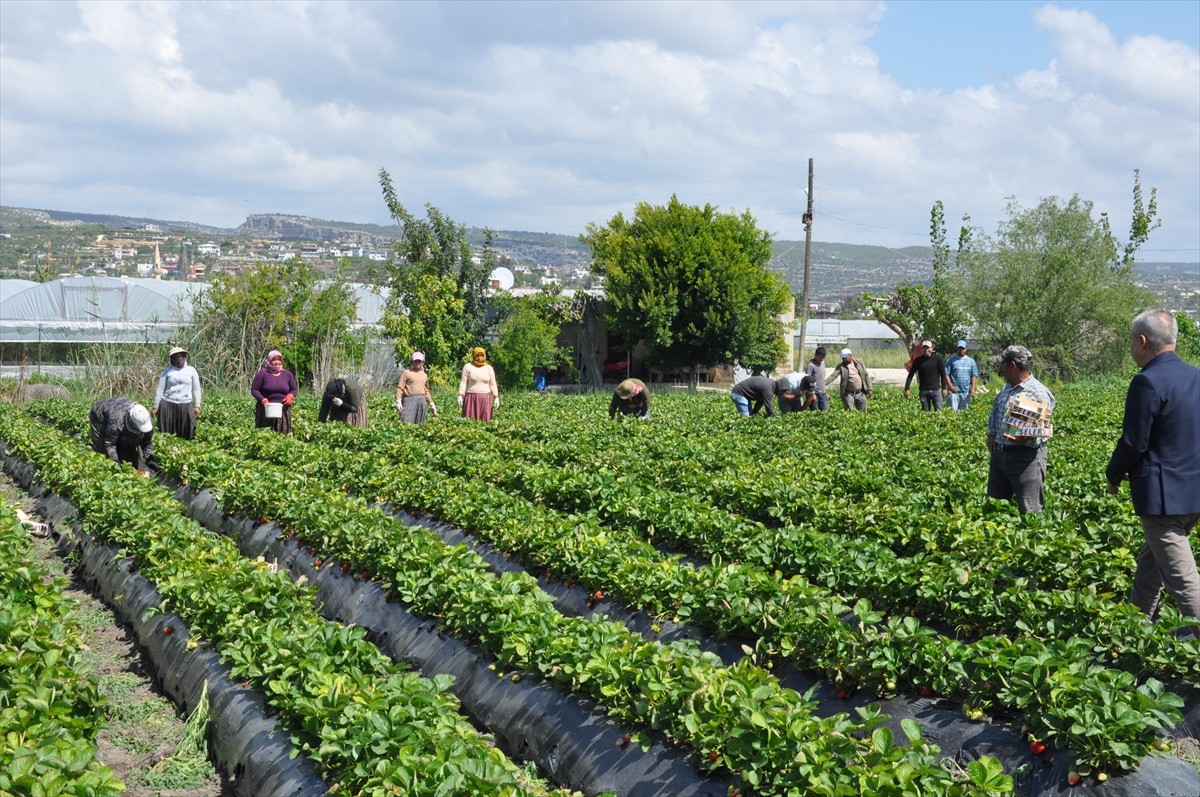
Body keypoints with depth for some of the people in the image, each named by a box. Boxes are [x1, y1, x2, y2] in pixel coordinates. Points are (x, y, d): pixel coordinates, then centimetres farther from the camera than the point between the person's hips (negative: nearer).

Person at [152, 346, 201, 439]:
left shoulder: (191, 370, 6)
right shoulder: (167, 371, 3)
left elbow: (196, 389, 8)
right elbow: (160, 389, 5)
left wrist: (197, 406, 3)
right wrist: (155, 406, 2)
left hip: (186, 405, 1)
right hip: (168, 404, -1)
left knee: (186, 434, 0)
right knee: (166, 434, 0)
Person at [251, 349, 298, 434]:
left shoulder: (287, 374, 11)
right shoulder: (262, 374, 0)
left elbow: (294, 389, 17)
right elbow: (254, 389, 0)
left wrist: (290, 396, -5)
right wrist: (263, 400, -15)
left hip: (283, 410, 3)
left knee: (283, 434, -1)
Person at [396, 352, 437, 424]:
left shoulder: (424, 375, 18)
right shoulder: (407, 372, 3)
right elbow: (400, 388, -1)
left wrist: (432, 405, 24)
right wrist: (398, 401, -13)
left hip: (422, 400, 5)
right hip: (409, 399, -5)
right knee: (406, 424, -15)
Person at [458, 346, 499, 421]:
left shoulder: (489, 368, 8)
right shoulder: (468, 367, 3)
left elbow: (493, 384, 8)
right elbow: (463, 382, 0)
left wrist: (496, 398, 0)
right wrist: (460, 396, -9)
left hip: (485, 399, 2)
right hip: (471, 398, -2)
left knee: (484, 421, -3)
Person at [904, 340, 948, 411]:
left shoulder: (937, 358, 1)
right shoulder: (918, 360, 3)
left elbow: (943, 373, 5)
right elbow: (911, 375, 4)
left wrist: (944, 388, -1)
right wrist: (907, 389, -4)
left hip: (936, 390, -1)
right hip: (923, 391, 1)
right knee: (925, 412, 3)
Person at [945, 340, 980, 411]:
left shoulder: (971, 361, 11)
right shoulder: (951, 360, 4)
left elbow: (974, 376, 9)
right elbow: (946, 374, -1)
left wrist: (973, 389, -1)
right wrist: (950, 386, -12)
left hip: (966, 391, 3)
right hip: (954, 391, -3)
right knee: (953, 410, -9)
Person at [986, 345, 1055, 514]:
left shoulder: (1039, 392, -13)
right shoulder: (1006, 388, 13)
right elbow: (994, 413, 26)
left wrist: (1025, 439, -37)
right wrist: (991, 434, 8)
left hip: (1026, 457, -8)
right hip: (998, 454, 8)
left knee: (1029, 512, -3)